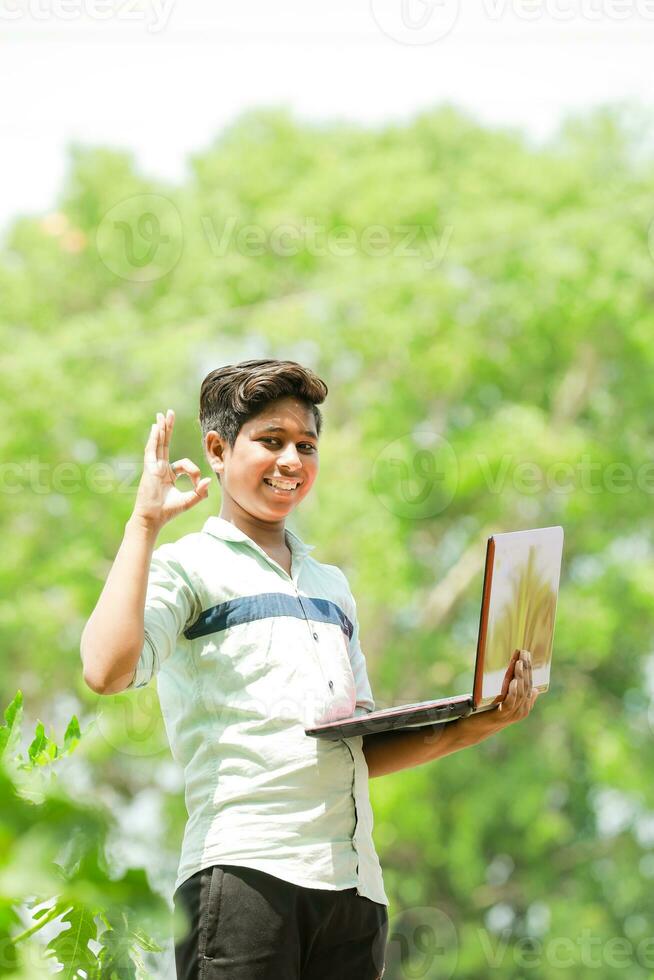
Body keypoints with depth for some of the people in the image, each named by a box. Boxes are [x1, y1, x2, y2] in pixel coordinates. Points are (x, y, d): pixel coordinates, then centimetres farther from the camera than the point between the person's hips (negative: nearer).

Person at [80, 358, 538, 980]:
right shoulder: (188, 568, 5)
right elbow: (107, 671, -16)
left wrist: (473, 727, 7)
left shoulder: (331, 585, 24)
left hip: (353, 880, 6)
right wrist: (144, 523, -8)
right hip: (243, 872, -6)